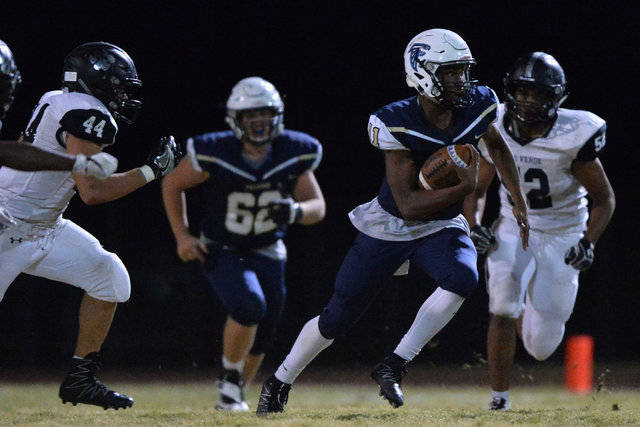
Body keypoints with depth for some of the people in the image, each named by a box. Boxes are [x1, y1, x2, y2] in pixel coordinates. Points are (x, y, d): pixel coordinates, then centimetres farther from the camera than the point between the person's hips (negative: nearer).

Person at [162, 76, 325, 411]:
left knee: (259, 339, 8)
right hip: (221, 250, -4)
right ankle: (229, 377, -3)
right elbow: (172, 184, -5)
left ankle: (233, 395, 35)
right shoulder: (215, 154, -21)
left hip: (267, 253, 4)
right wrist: (182, 236, -10)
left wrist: (296, 211, -29)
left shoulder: (294, 155, -13)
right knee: (249, 306, -29)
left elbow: (318, 207, -5)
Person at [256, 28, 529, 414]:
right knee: (338, 317, 5)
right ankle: (279, 383, 30)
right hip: (390, 227, -3)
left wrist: (519, 202, 8)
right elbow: (408, 205, -27)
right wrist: (465, 187, -34)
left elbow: (498, 146, 14)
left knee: (463, 279, -30)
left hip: (441, 227, 3)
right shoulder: (397, 124, -25)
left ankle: (393, 367, -17)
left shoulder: (477, 107, -12)